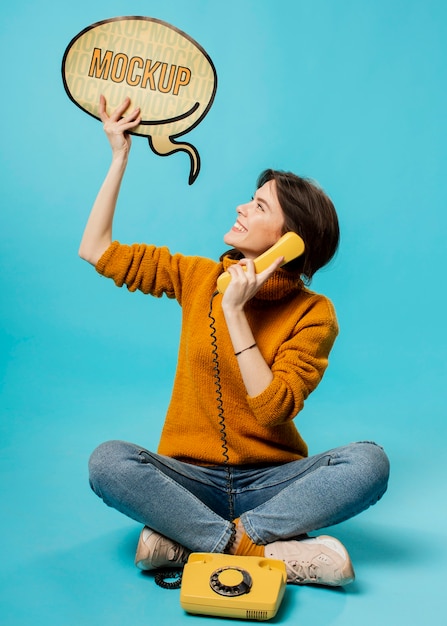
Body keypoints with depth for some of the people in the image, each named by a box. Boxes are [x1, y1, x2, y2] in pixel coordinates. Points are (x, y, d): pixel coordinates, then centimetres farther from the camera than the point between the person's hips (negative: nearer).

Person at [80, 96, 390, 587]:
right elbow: (96, 250, 1)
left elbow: (273, 410, -17)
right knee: (108, 461, -29)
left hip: (270, 481, -1)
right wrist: (120, 155, 0)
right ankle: (265, 551, -26)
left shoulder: (313, 314, -7)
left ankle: (189, 542, -28)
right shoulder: (200, 278, 1)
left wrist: (234, 311, -20)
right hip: (191, 477, 1)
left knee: (369, 461, -29)